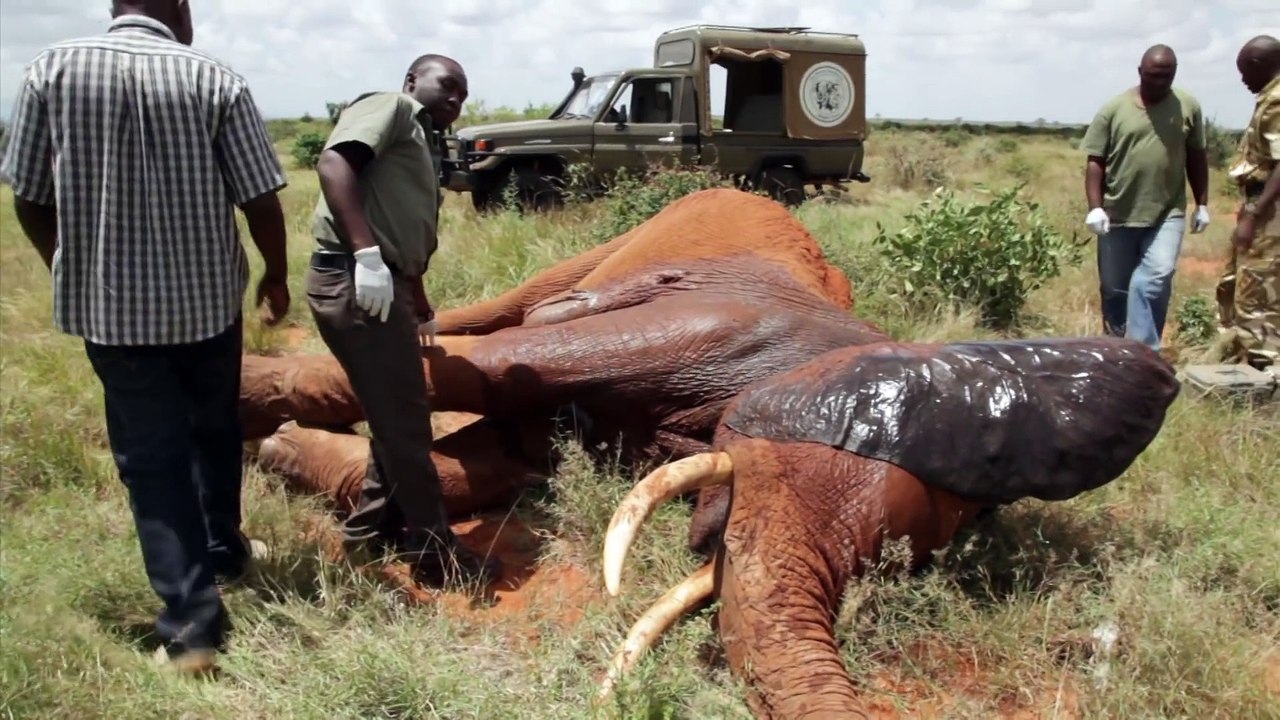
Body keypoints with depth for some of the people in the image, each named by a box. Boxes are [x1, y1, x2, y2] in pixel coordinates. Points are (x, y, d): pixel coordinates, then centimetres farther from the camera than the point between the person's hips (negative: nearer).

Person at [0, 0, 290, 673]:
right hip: (208, 297, 1)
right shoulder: (214, 78, -9)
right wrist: (276, 275, 10)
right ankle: (224, 550, 40)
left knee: (149, 454, 5)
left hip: (108, 305, 0)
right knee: (215, 431, 22)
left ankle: (192, 617, 2)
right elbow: (261, 201, -8)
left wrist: (68, 271, 17)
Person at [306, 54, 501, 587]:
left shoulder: (420, 145, 26)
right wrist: (366, 253, -28)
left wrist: (418, 304, 34)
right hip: (354, 284, -10)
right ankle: (436, 555, 7)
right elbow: (333, 164, -20)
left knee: (401, 416, 19)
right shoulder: (388, 108, -1)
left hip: (385, 287, 10)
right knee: (403, 421, -3)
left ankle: (371, 531, 33)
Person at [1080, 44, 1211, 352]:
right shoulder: (1113, 109, -3)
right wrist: (1095, 207, -12)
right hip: (1118, 215, 0)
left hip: (1167, 214, 0)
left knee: (1156, 279, -16)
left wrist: (1202, 204, 8)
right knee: (1114, 288, 9)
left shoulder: (1188, 107, 3)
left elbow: (1196, 158, 10)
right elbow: (1095, 162, -3)